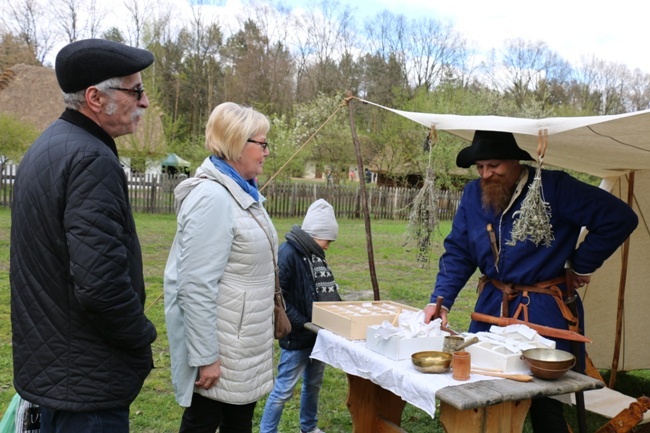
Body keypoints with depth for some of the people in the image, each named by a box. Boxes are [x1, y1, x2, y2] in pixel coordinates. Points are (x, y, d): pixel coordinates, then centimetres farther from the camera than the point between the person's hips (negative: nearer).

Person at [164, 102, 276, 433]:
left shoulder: (241, 191, 8)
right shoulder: (212, 197, -22)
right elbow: (197, 286, -25)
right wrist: (205, 356, -22)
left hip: (241, 337, 9)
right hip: (220, 341, -9)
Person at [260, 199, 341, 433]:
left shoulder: (316, 254, 9)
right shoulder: (288, 253, -19)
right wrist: (303, 323, -21)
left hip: (319, 333, 9)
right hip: (297, 336, -9)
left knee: (314, 384, 21)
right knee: (284, 389, 1)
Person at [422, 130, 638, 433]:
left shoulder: (553, 187, -13)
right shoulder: (473, 194, 3)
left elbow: (620, 218, -12)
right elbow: (458, 253, 5)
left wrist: (581, 266, -8)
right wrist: (440, 300, -7)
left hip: (544, 311, -5)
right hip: (492, 307, 5)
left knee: (544, 406, 2)